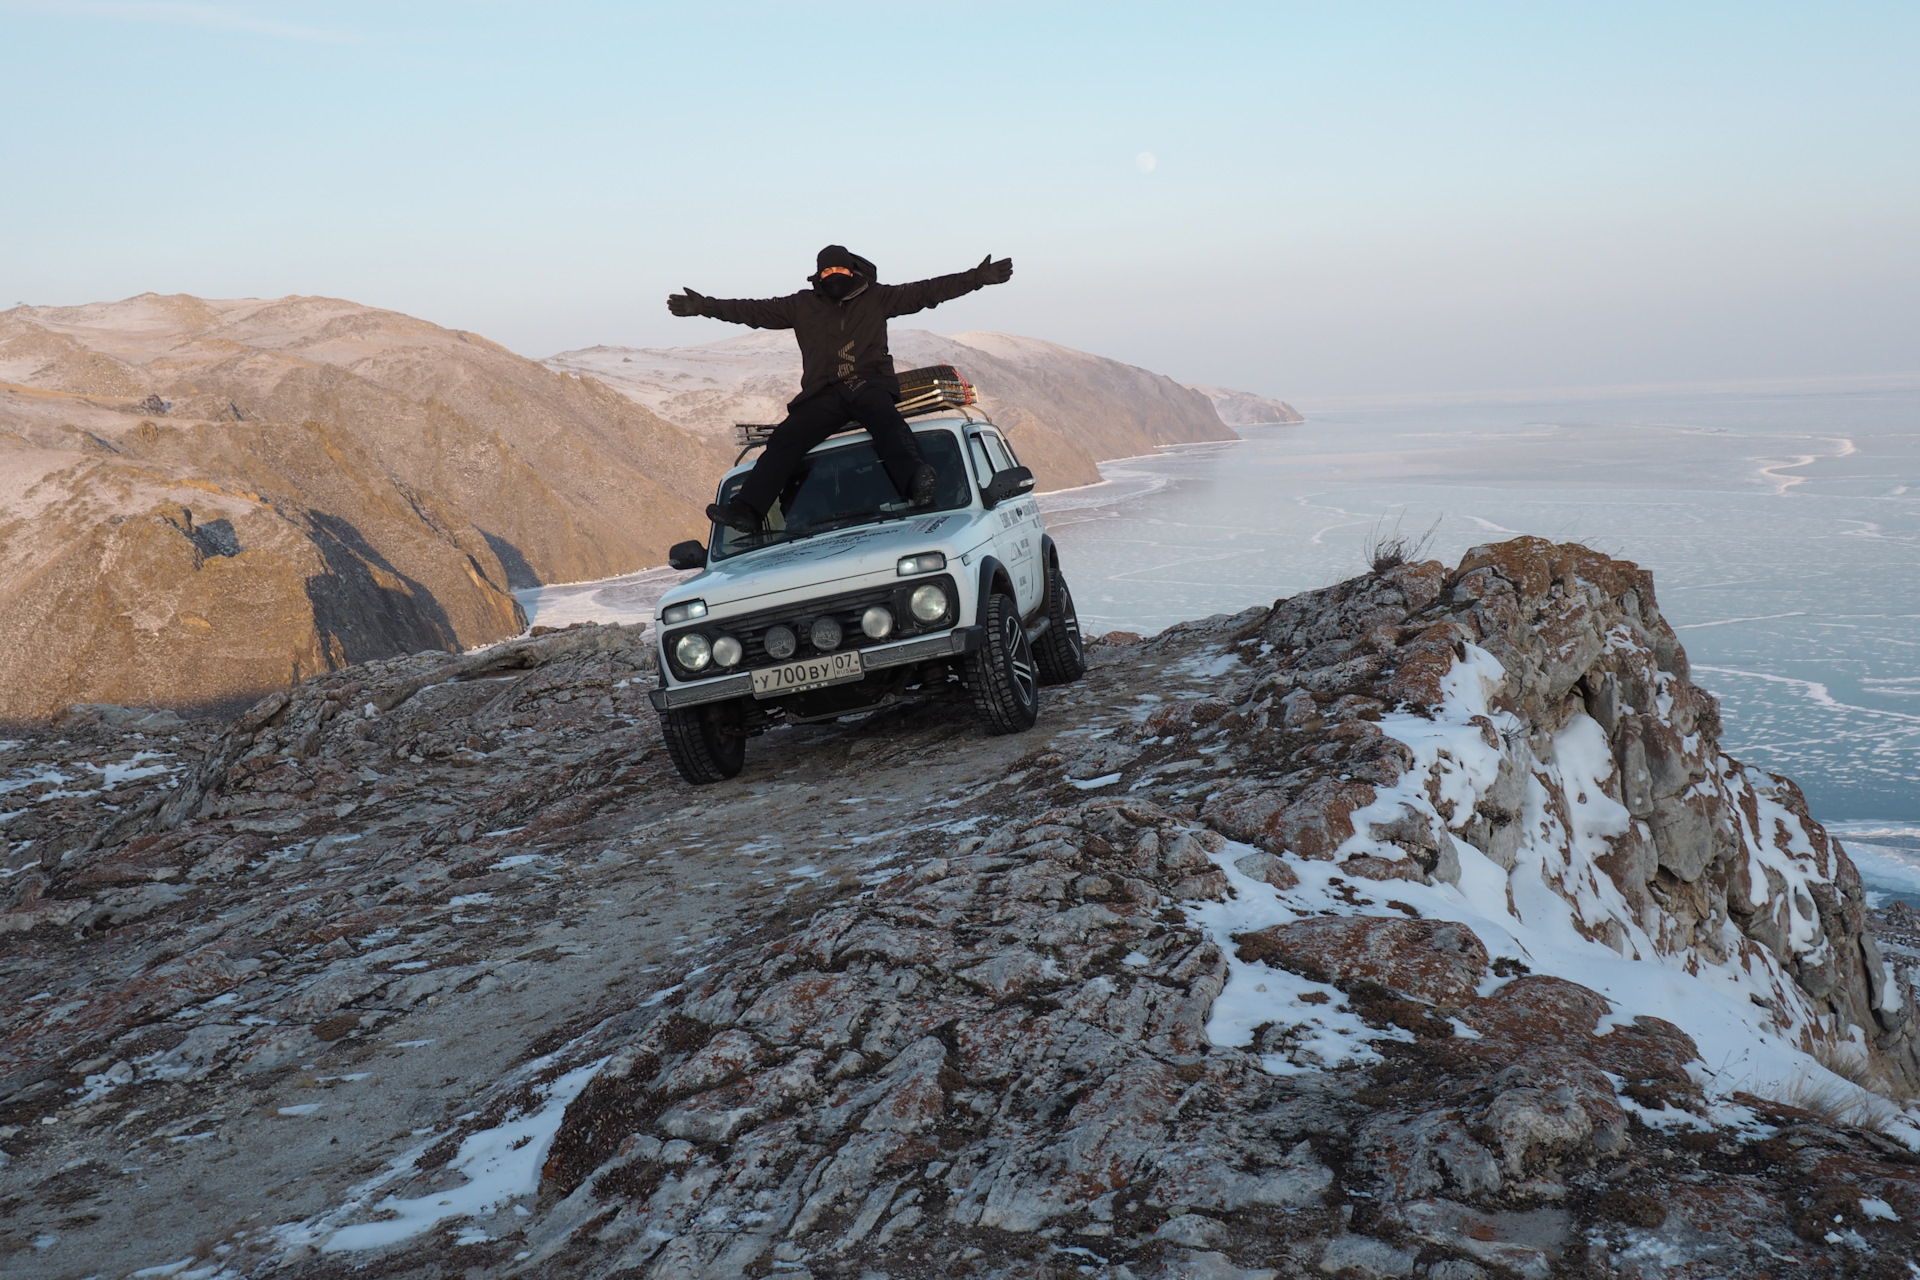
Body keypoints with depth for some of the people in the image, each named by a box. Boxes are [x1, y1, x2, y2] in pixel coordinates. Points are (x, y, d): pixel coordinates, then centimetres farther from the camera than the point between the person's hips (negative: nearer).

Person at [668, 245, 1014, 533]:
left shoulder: (876, 298, 13)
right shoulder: (802, 305, 18)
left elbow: (927, 291, 10)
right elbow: (754, 310, 18)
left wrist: (978, 277, 4)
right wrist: (703, 306, 12)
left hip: (870, 385, -2)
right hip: (823, 396, 2)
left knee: (886, 421, -35)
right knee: (784, 440, -16)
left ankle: (915, 481, -58)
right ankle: (746, 510, -23)